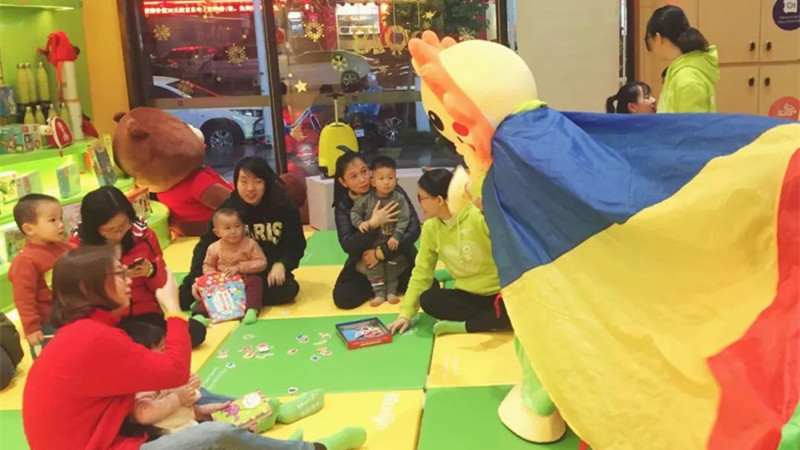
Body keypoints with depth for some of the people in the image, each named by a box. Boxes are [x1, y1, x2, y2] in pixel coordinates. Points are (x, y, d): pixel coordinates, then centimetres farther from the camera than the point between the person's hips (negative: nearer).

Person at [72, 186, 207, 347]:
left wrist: (152, 272, -11)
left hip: (146, 314, 4)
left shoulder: (143, 233, 1)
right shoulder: (78, 243, -2)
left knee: (196, 331, -26)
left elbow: (162, 285, 11)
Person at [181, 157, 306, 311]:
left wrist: (281, 265, -25)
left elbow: (296, 244, -5)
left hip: (271, 273, 1)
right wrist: (197, 277, -21)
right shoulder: (227, 209, -8)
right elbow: (206, 244, -7)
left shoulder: (284, 208, -9)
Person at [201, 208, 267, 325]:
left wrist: (240, 267, -21)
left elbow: (261, 263, -13)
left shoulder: (250, 244, -10)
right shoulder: (214, 248, -3)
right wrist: (212, 275, -13)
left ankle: (252, 310, -37)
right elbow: (208, 266, 10)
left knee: (255, 281, -30)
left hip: (245, 280, -2)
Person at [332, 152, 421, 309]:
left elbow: (414, 228, -20)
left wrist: (381, 253, -26)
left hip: (398, 256, -1)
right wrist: (372, 224, -35)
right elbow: (347, 245, -19)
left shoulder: (395, 193, -14)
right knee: (343, 298, -21)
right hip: (363, 264, 1)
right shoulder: (343, 205, -9)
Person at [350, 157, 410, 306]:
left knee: (394, 265, 5)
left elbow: (403, 220, -15)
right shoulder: (366, 199, -12)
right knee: (372, 266, -1)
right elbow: (354, 212, -3)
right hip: (371, 242, 0)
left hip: (391, 241, 0)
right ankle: (379, 292, 8)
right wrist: (359, 223, -22)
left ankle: (391, 291, 19)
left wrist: (396, 237, -23)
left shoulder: (399, 199, -13)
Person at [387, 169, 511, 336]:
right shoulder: (430, 228, -2)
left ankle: (463, 325, -19)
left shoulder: (480, 217, -18)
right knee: (428, 300, -23)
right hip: (468, 295, 4)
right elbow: (422, 272, 3)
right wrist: (406, 313, -1)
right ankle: (491, 320, -16)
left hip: (500, 293, -4)